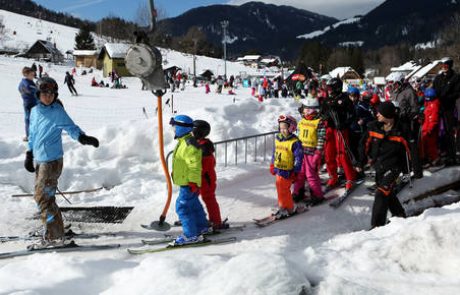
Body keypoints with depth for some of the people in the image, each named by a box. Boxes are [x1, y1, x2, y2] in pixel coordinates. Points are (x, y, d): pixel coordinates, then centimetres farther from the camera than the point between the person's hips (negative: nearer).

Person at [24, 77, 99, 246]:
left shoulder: (58, 112, -9)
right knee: (45, 196, 14)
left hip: (52, 161, -7)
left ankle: (54, 237, -3)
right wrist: (29, 155, 22)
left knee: (42, 197, -9)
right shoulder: (35, 111, 10)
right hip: (40, 160, 7)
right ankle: (53, 232, 26)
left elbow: (72, 128, -11)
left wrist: (83, 138, -31)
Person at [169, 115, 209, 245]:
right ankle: (201, 227, 37)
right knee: (193, 205, 22)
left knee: (182, 207, -9)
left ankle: (191, 235, -5)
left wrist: (193, 182, -23)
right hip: (187, 182, 11)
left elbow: (194, 165, -24)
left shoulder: (189, 144, -23)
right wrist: (175, 172, 29)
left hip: (189, 183, -11)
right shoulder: (184, 141, 11)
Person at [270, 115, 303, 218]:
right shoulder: (277, 139, 7)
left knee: (283, 190, -6)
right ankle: (283, 207, 29)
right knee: (280, 189, 15)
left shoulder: (295, 142, -15)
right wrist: (272, 165, 21)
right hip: (278, 169, 7)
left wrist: (295, 172, -13)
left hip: (287, 171, -7)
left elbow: (298, 158, -13)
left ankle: (289, 209, 10)